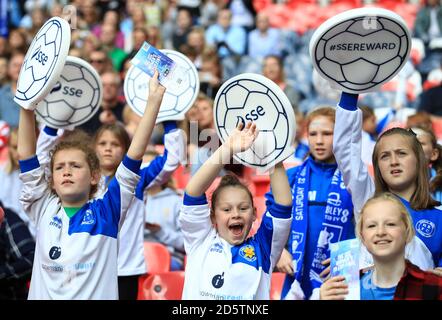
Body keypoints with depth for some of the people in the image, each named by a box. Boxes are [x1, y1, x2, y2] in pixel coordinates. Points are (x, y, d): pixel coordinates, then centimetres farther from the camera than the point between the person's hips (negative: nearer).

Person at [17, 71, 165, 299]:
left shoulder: (107, 211, -1)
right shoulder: (44, 210, 5)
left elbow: (134, 156, -6)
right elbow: (27, 158, 2)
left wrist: (154, 101, -11)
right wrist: (26, 106, -6)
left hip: (96, 295, -2)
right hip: (43, 294, 2)